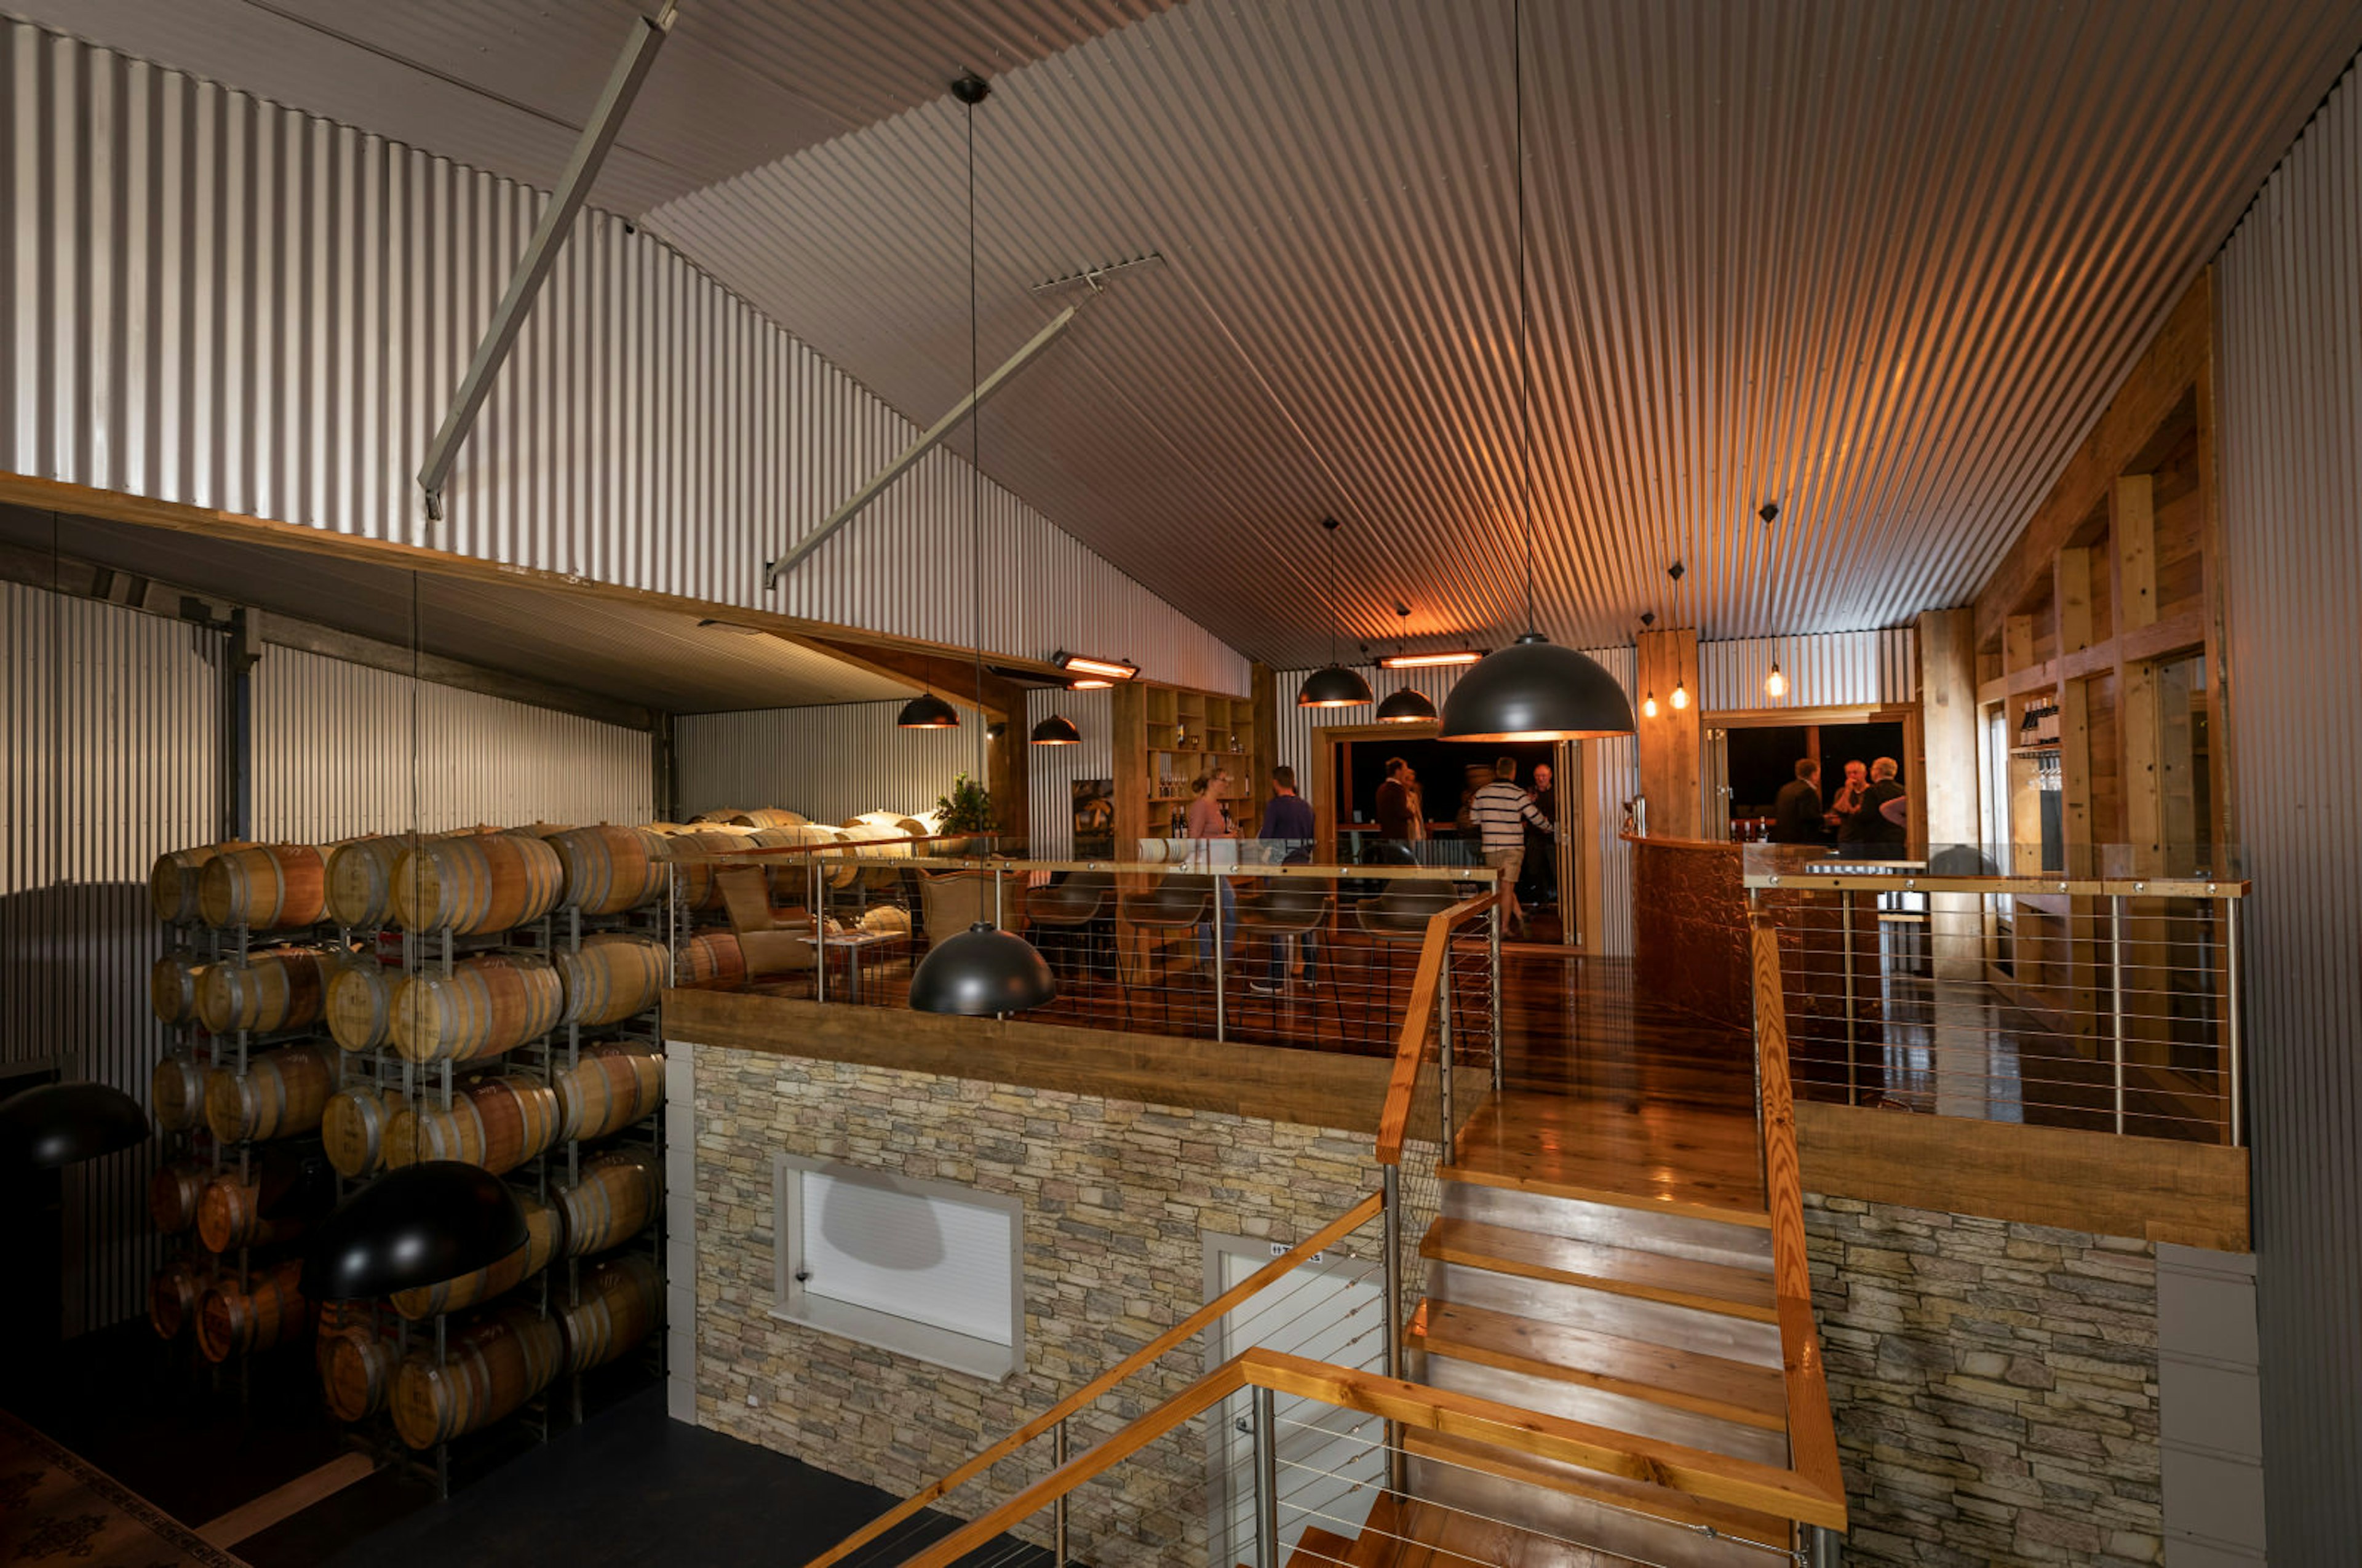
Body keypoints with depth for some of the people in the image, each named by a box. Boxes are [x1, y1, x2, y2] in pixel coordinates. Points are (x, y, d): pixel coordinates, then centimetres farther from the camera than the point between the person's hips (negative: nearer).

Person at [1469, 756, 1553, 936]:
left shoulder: (1481, 793, 3)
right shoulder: (1518, 794, -5)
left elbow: (1474, 820, 10)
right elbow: (1535, 817, 1)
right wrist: (1548, 827, 20)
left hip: (1490, 847, 2)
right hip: (1513, 847, -2)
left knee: (1502, 886, 15)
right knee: (1507, 887, 1)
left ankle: (1518, 914, 8)